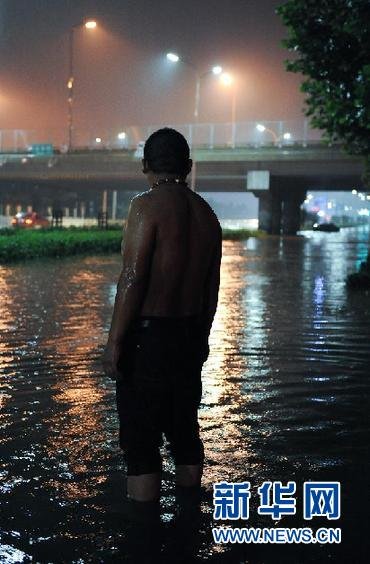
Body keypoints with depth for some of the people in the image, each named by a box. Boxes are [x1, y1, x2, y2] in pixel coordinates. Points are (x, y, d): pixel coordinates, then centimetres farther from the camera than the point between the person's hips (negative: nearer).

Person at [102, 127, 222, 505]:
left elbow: (132, 277, -17)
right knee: (185, 433, 17)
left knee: (141, 444, -1)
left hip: (148, 337, -7)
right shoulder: (206, 213, 10)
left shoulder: (147, 205, -11)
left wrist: (114, 341, -14)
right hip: (191, 338, 7)